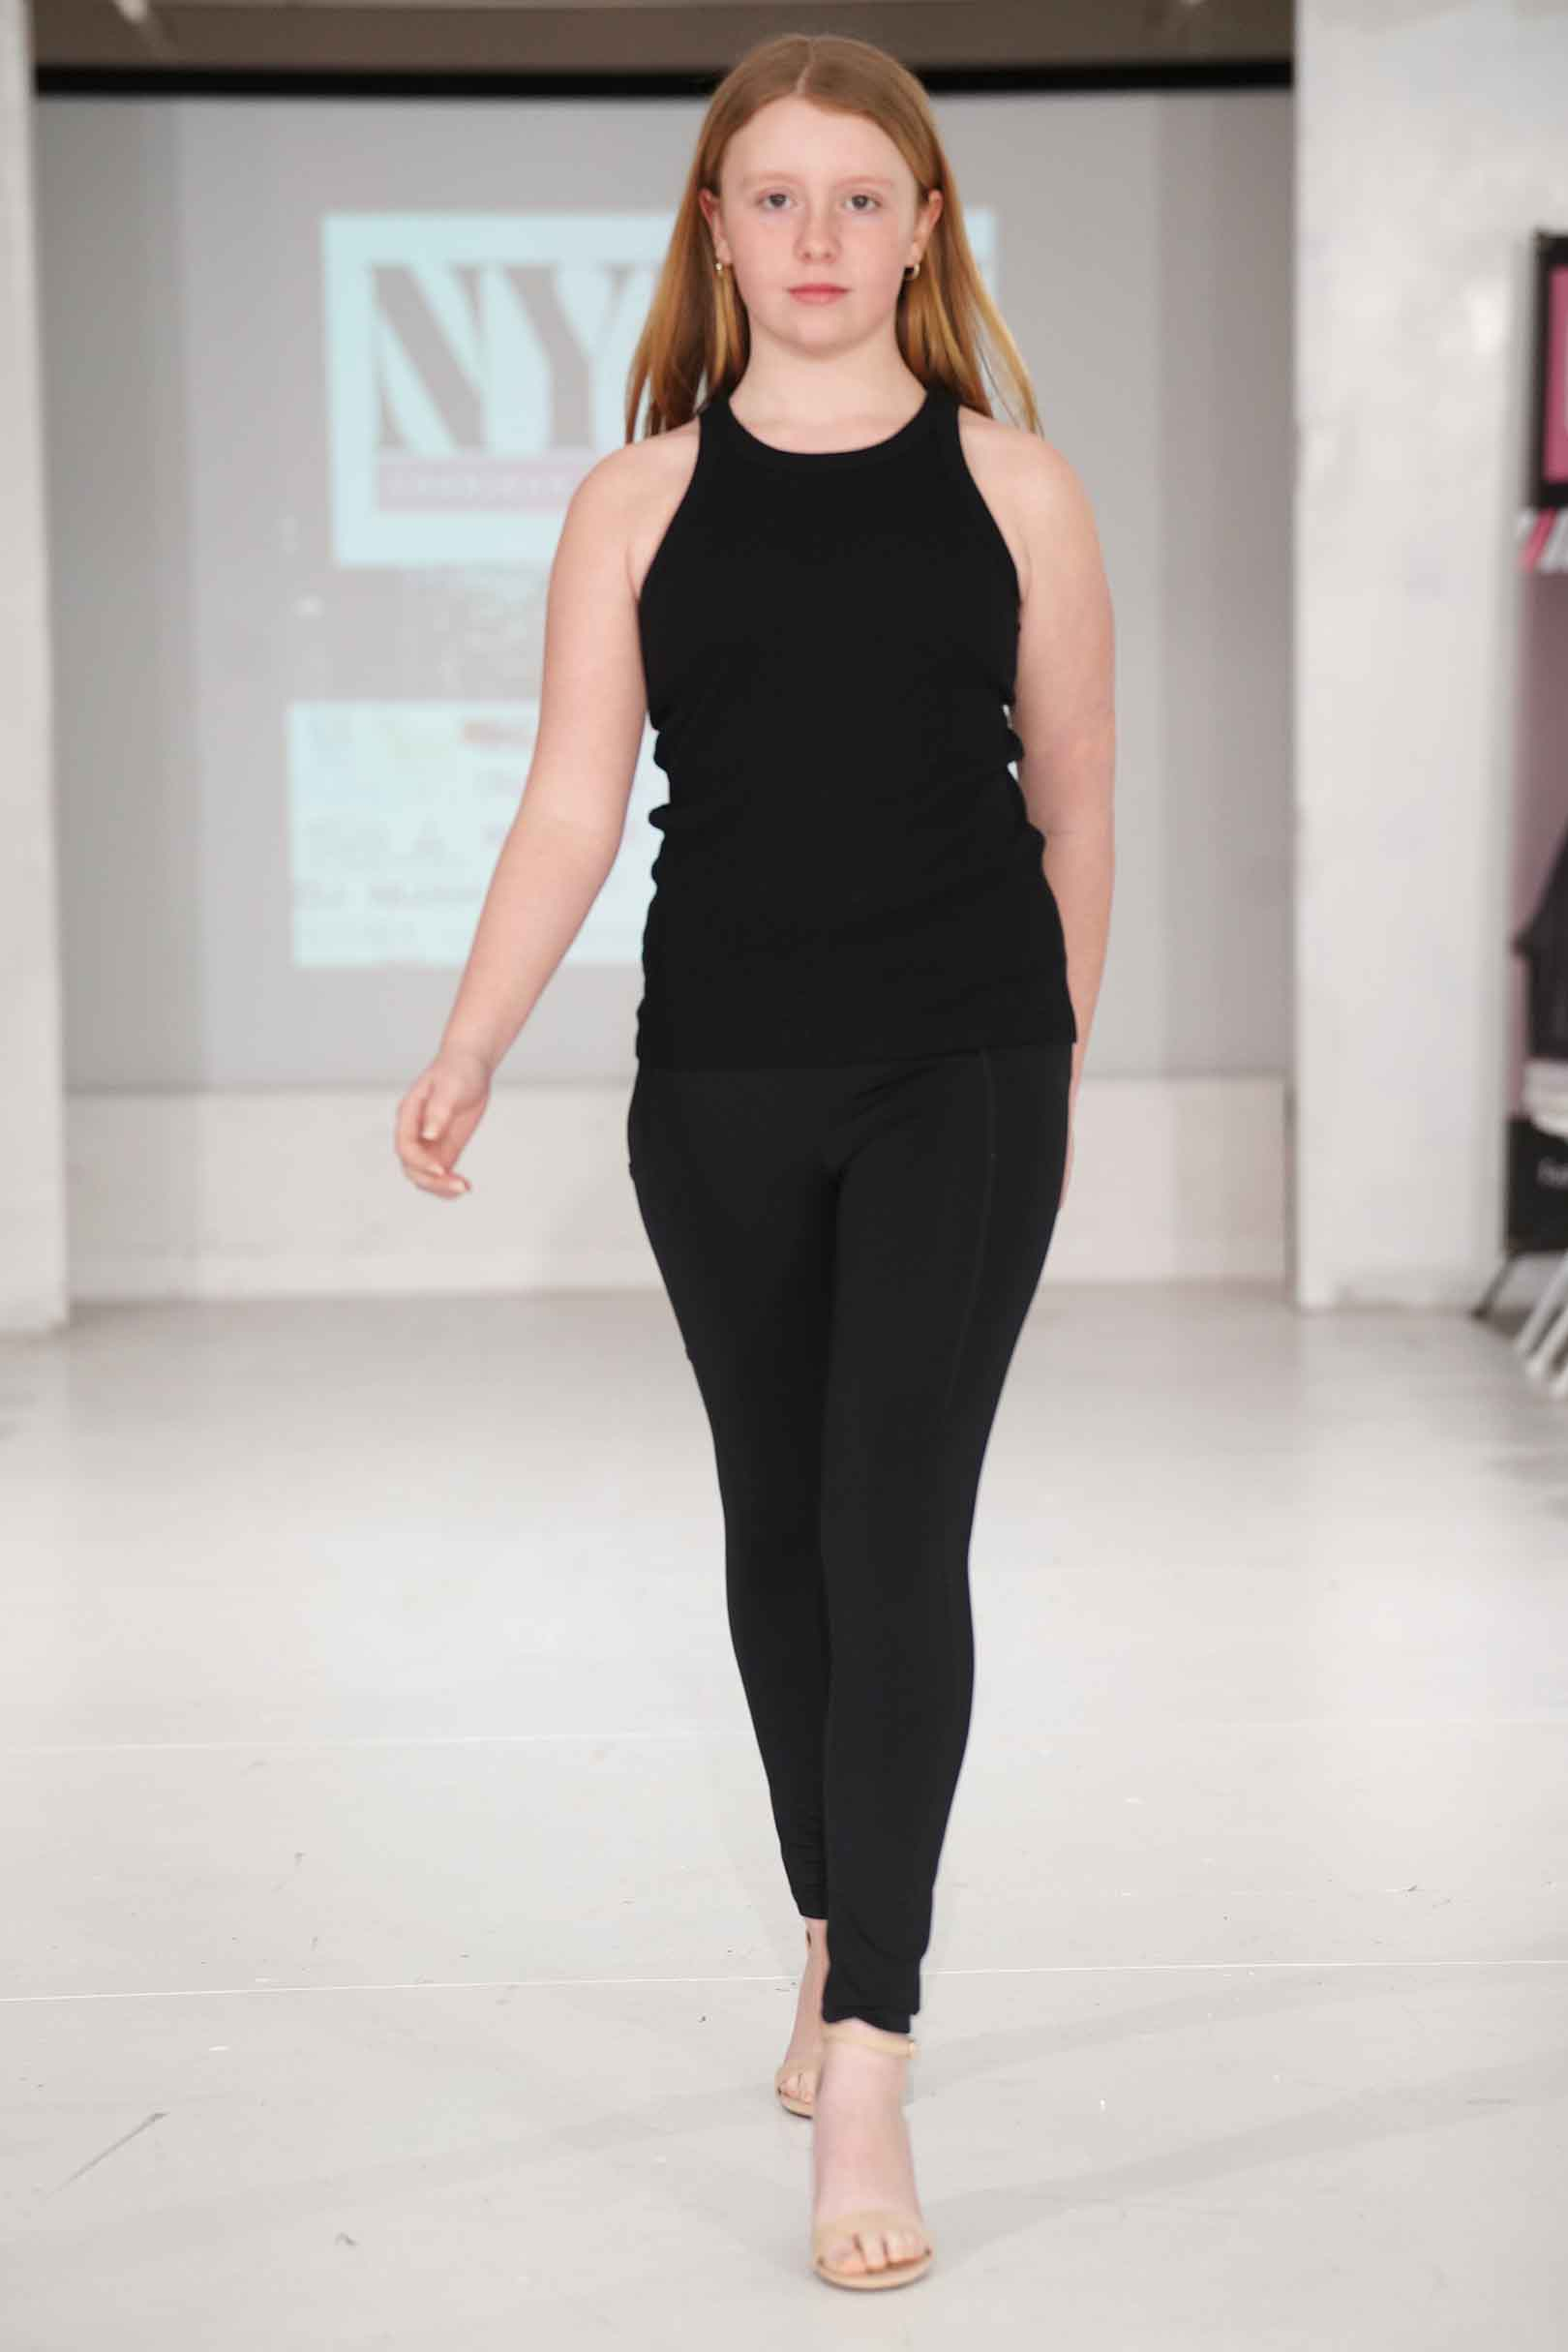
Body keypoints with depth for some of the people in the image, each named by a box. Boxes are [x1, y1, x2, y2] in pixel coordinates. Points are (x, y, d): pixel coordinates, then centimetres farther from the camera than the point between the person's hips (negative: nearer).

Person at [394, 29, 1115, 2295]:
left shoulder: (1015, 485, 2)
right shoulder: (638, 500, 5)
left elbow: (1072, 807, 9)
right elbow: (573, 803, 0)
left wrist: (1054, 1062, 14)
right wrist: (463, 1061, -11)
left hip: (960, 1071, -2)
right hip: (720, 1079, 2)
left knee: (897, 1524, -10)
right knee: (778, 1521, 13)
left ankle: (867, 2068, -8)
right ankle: (834, 1937, 33)